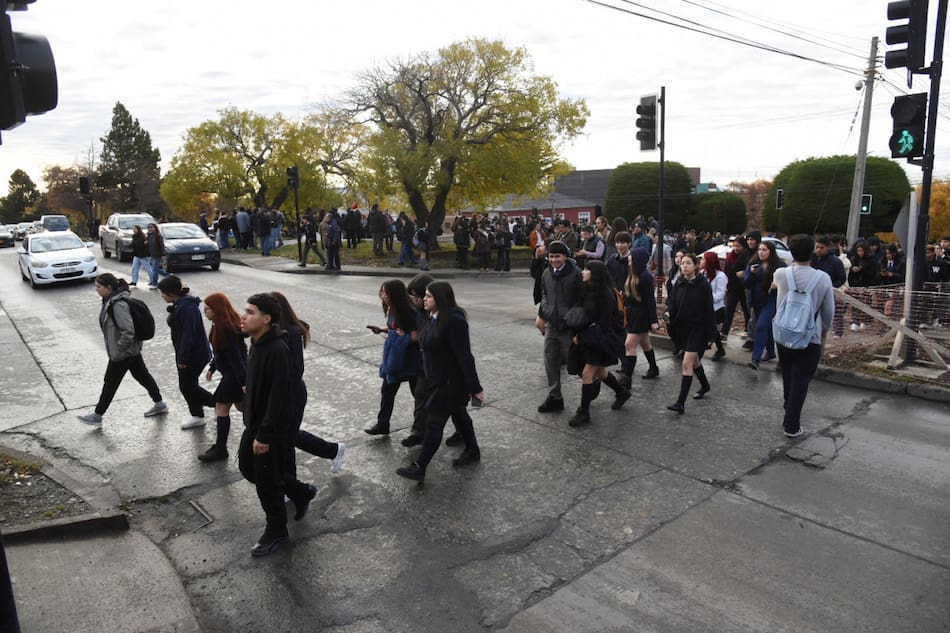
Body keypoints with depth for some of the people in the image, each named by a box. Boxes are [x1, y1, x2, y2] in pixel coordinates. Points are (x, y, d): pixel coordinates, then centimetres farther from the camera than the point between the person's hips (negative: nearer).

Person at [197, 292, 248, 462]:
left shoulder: (226, 329, -23)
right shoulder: (221, 325, 8)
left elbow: (235, 356, -25)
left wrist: (243, 382, -25)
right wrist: (212, 368, 26)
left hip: (234, 374, -10)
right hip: (233, 373, 10)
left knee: (221, 408, -2)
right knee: (242, 405, 18)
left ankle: (220, 449, 7)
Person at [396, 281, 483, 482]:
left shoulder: (454, 321, -25)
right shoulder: (434, 317, 3)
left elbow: (464, 356, -25)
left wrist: (474, 388, -22)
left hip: (450, 382, -9)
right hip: (438, 380, 9)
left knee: (434, 423, -1)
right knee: (459, 414, 22)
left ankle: (419, 467, 10)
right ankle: (472, 452, 40)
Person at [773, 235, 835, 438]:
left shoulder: (781, 274, -9)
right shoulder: (823, 278, -13)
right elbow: (829, 311, -2)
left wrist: (794, 265, 30)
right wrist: (824, 330, 15)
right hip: (810, 338, -3)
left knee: (788, 378, 19)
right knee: (801, 381, 3)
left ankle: (789, 417, 36)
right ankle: (791, 425, 4)